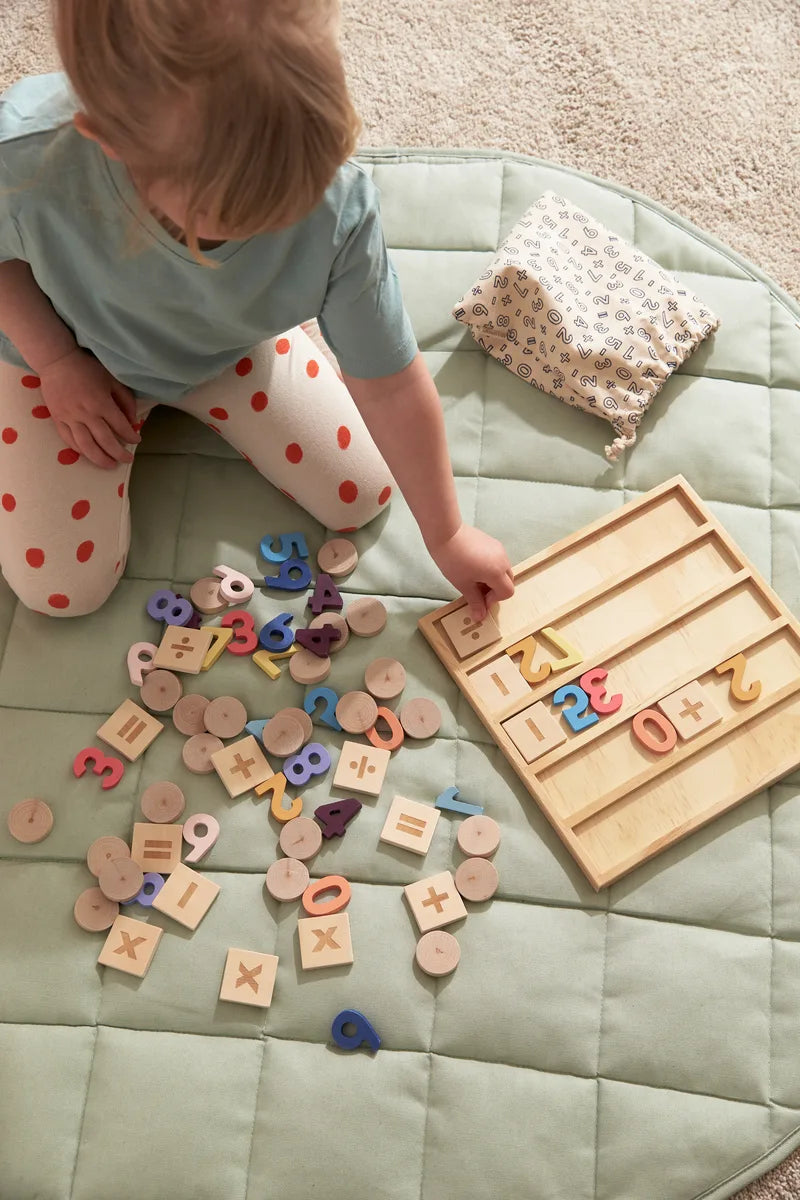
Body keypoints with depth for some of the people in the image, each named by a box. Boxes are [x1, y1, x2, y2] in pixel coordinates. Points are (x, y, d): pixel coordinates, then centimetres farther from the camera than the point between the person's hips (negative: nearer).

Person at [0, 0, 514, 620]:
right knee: (63, 589, -4)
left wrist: (446, 537, -13)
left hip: (235, 347, 2)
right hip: (73, 353, -1)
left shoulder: (340, 205, -37)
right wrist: (57, 363, -20)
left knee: (363, 496, 3)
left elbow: (392, 385, -24)